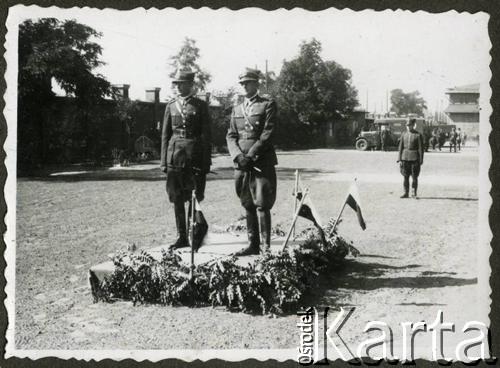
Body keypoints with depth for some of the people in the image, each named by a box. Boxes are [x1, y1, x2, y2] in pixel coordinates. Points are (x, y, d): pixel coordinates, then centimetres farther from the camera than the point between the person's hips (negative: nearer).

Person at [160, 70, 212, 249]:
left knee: (196, 197, -4)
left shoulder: (200, 106, 2)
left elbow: (207, 135, 0)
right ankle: (182, 237, 12)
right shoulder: (171, 105, 12)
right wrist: (164, 160, 5)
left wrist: (206, 162, -6)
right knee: (177, 198, 5)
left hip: (194, 153, -3)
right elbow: (165, 134, 12)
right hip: (174, 153, 3)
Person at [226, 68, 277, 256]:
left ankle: (265, 247, -2)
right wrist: (238, 156, -7)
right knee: (248, 206, 8)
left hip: (262, 163, -5)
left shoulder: (268, 105, 1)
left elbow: (267, 134, -8)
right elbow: (230, 136, 11)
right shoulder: (236, 109, 17)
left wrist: (250, 155, -13)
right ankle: (253, 244, 14)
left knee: (262, 205, -6)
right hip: (241, 163, 5)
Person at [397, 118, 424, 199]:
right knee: (405, 177, 5)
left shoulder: (418, 135, -4)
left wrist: (421, 160, -6)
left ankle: (414, 193, 8)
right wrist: (399, 159, 3)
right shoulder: (404, 134, 7)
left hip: (414, 158, -3)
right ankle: (406, 193, 12)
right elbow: (400, 147, 8)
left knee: (414, 177, 0)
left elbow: (421, 148, -4)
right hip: (405, 158, 3)